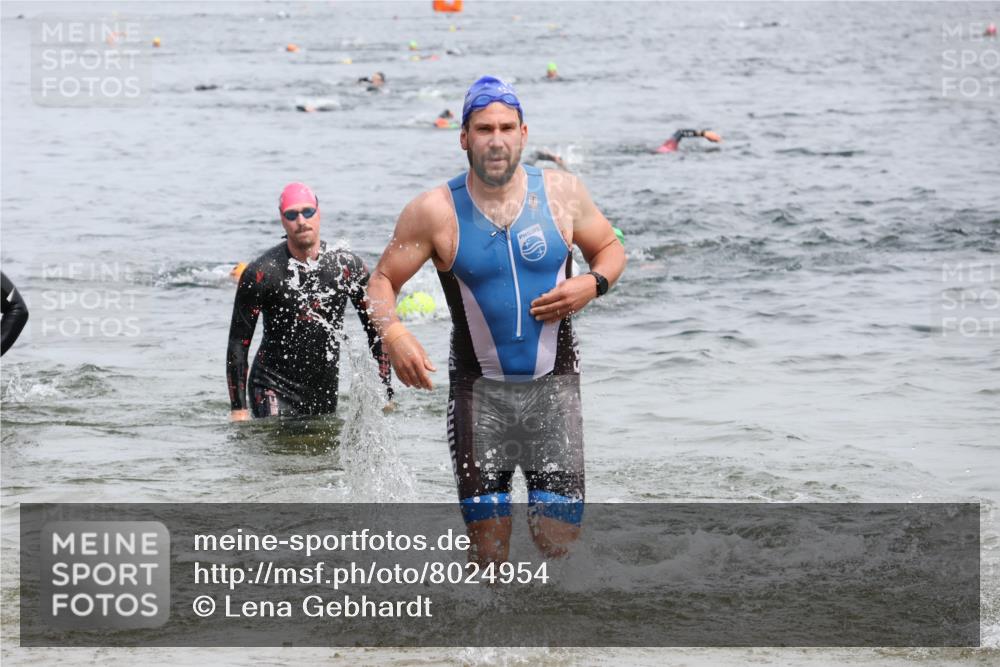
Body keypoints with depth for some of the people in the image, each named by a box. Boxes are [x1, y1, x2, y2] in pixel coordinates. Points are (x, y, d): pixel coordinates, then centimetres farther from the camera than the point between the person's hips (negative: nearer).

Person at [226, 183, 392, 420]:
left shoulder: (347, 266, -1)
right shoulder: (261, 274, -9)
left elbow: (376, 328, 10)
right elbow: (238, 341, -4)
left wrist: (385, 391, 6)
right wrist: (238, 408, -9)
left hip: (326, 390, 4)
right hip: (275, 388, -4)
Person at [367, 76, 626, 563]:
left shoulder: (562, 192, -1)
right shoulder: (435, 212, -6)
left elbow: (610, 249, 13)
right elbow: (382, 281, 0)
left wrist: (593, 284, -9)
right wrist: (393, 333, -20)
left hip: (552, 384, 1)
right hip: (480, 389, -1)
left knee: (558, 541, -3)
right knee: (488, 549, -5)